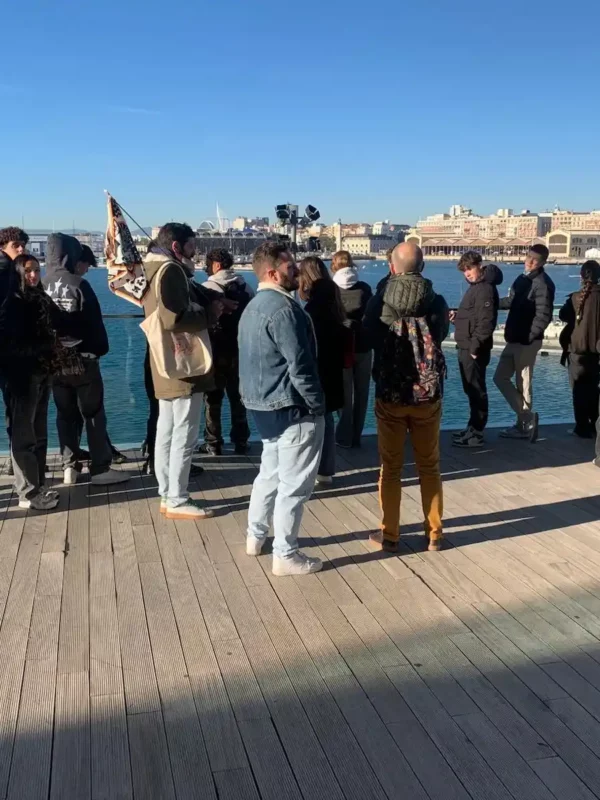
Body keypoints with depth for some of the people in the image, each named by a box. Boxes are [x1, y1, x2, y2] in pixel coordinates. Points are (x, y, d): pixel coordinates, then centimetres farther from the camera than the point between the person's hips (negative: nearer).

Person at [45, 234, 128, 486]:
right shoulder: (79, 286, -11)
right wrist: (100, 349, 5)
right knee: (94, 414, 1)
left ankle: (69, 467, 14)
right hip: (82, 360, -5)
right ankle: (100, 469, 2)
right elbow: (95, 323, -8)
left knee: (65, 415, 12)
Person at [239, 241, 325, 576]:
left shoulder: (254, 306, 14)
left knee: (270, 472, 22)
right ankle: (286, 555, 6)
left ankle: (256, 537, 32)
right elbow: (300, 365, -23)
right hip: (293, 408, -10)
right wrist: (317, 404, -14)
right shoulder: (283, 308, -19)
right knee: (294, 483, -1)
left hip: (264, 405, 10)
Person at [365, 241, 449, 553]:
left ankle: (389, 535, 15)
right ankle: (434, 533, 20)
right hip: (428, 395, 1)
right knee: (429, 467, 14)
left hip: (390, 394, -1)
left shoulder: (379, 302, -9)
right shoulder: (437, 303, -5)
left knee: (391, 468, 10)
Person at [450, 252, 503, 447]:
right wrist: (456, 315, 6)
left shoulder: (485, 288, -15)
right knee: (471, 390, 16)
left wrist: (475, 346, -22)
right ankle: (473, 429, 25)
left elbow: (486, 321, -22)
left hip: (474, 349, -10)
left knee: (476, 390, -5)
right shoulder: (475, 286, 18)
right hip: (466, 347, 10)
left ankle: (476, 434, 0)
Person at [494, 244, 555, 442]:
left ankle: (525, 421, 10)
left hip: (527, 342, -10)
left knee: (523, 384, -3)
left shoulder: (543, 284, -15)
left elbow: (543, 317, -22)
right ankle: (526, 420, 17)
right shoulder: (522, 278, 13)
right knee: (500, 377, 11)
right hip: (514, 340, 10)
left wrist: (528, 337, -20)